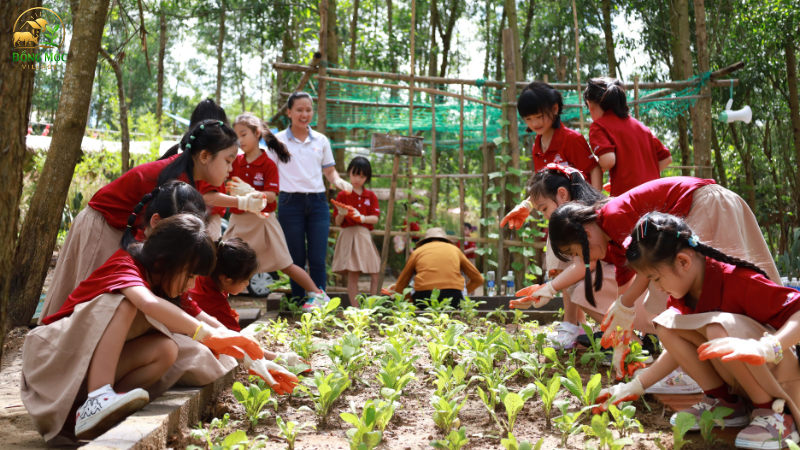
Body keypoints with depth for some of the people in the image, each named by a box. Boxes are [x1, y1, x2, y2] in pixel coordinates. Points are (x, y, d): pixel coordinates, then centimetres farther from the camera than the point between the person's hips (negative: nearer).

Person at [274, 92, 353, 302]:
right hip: (291, 203, -2)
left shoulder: (321, 140, 11)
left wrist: (340, 182, -5)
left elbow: (329, 170, 16)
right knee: (296, 259, 5)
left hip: (317, 202, 2)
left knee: (318, 259, -1)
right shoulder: (278, 140, 3)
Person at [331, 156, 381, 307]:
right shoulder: (342, 195, 5)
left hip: (365, 236, 2)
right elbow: (337, 223, 3)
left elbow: (375, 218, 1)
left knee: (376, 274, -4)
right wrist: (341, 214, -18)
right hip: (348, 236, -2)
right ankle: (355, 309, 1)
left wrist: (362, 217, -17)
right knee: (352, 275, -4)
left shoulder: (371, 196, 11)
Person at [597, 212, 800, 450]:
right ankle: (725, 402, -2)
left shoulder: (738, 281, -23)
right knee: (667, 324, -10)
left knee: (719, 327, -34)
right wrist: (636, 386, 4)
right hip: (738, 382, 7)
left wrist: (764, 347, -49)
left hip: (777, 374, -7)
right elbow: (679, 349, 11)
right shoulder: (680, 297, 1)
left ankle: (777, 413, -16)